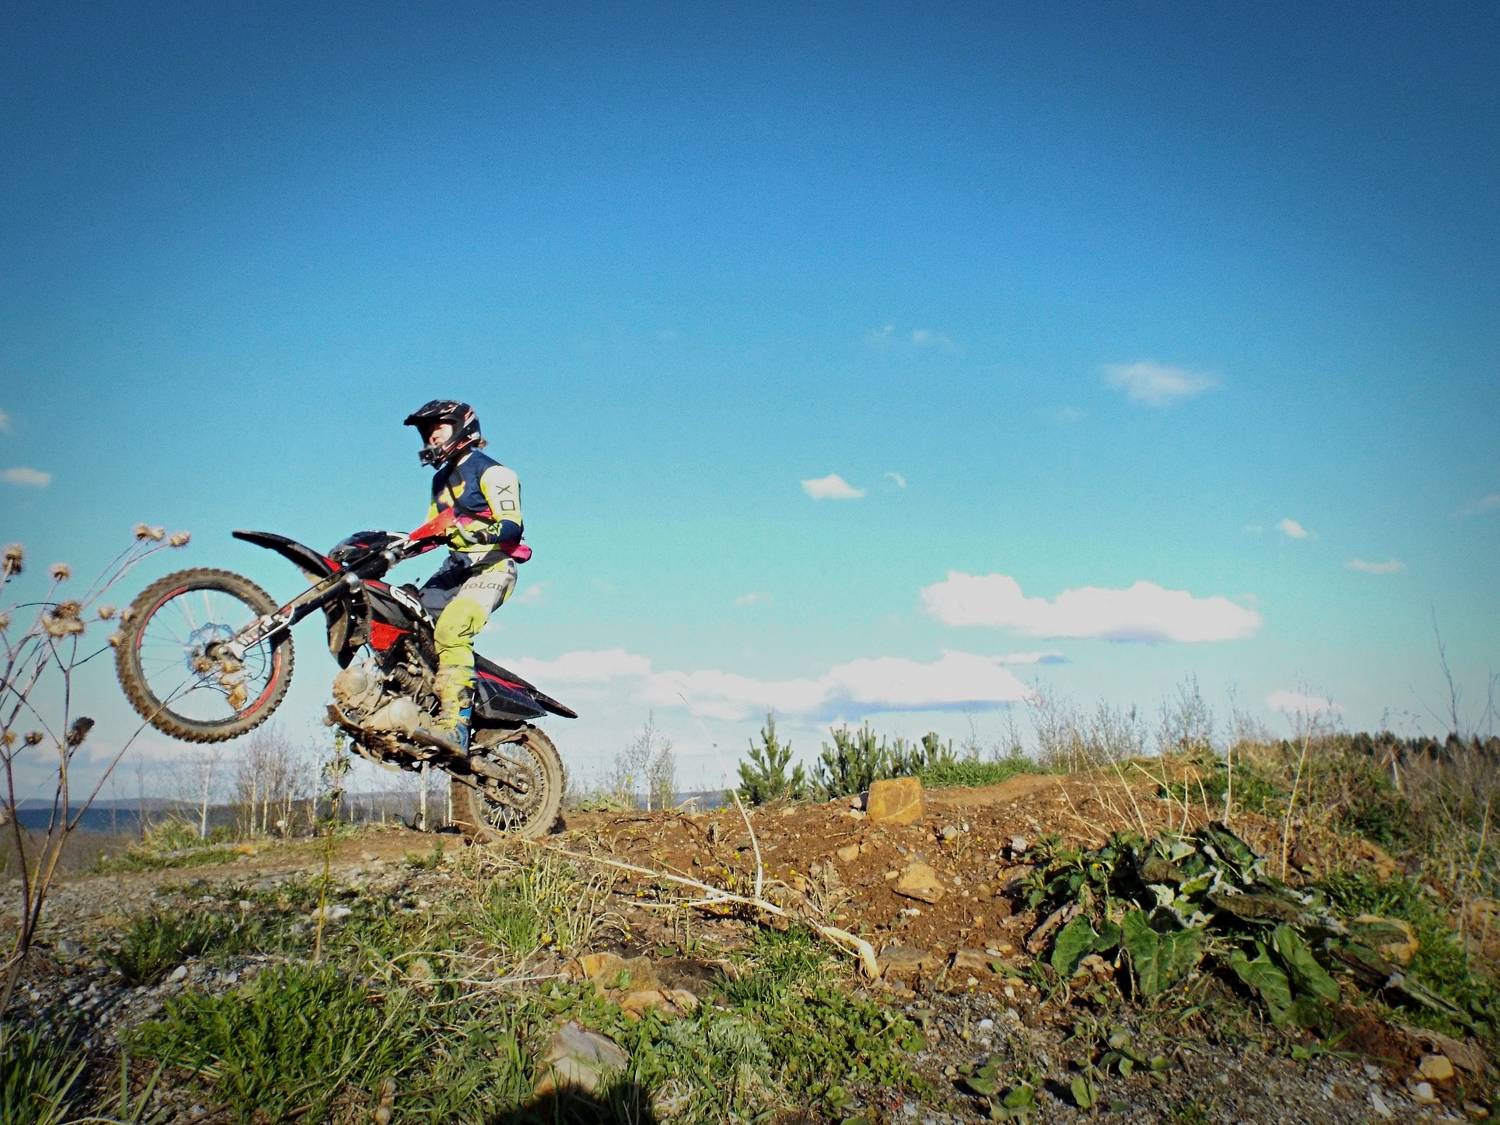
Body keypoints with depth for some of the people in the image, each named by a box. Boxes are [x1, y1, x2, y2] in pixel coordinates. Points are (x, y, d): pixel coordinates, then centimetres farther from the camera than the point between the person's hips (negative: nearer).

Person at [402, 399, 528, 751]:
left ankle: (455, 722, -34)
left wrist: (474, 531, -35)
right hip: (456, 565, 9)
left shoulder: (491, 472, -6)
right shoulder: (442, 479, 23)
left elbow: (513, 526, -18)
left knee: (450, 629, -30)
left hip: (491, 566, -9)